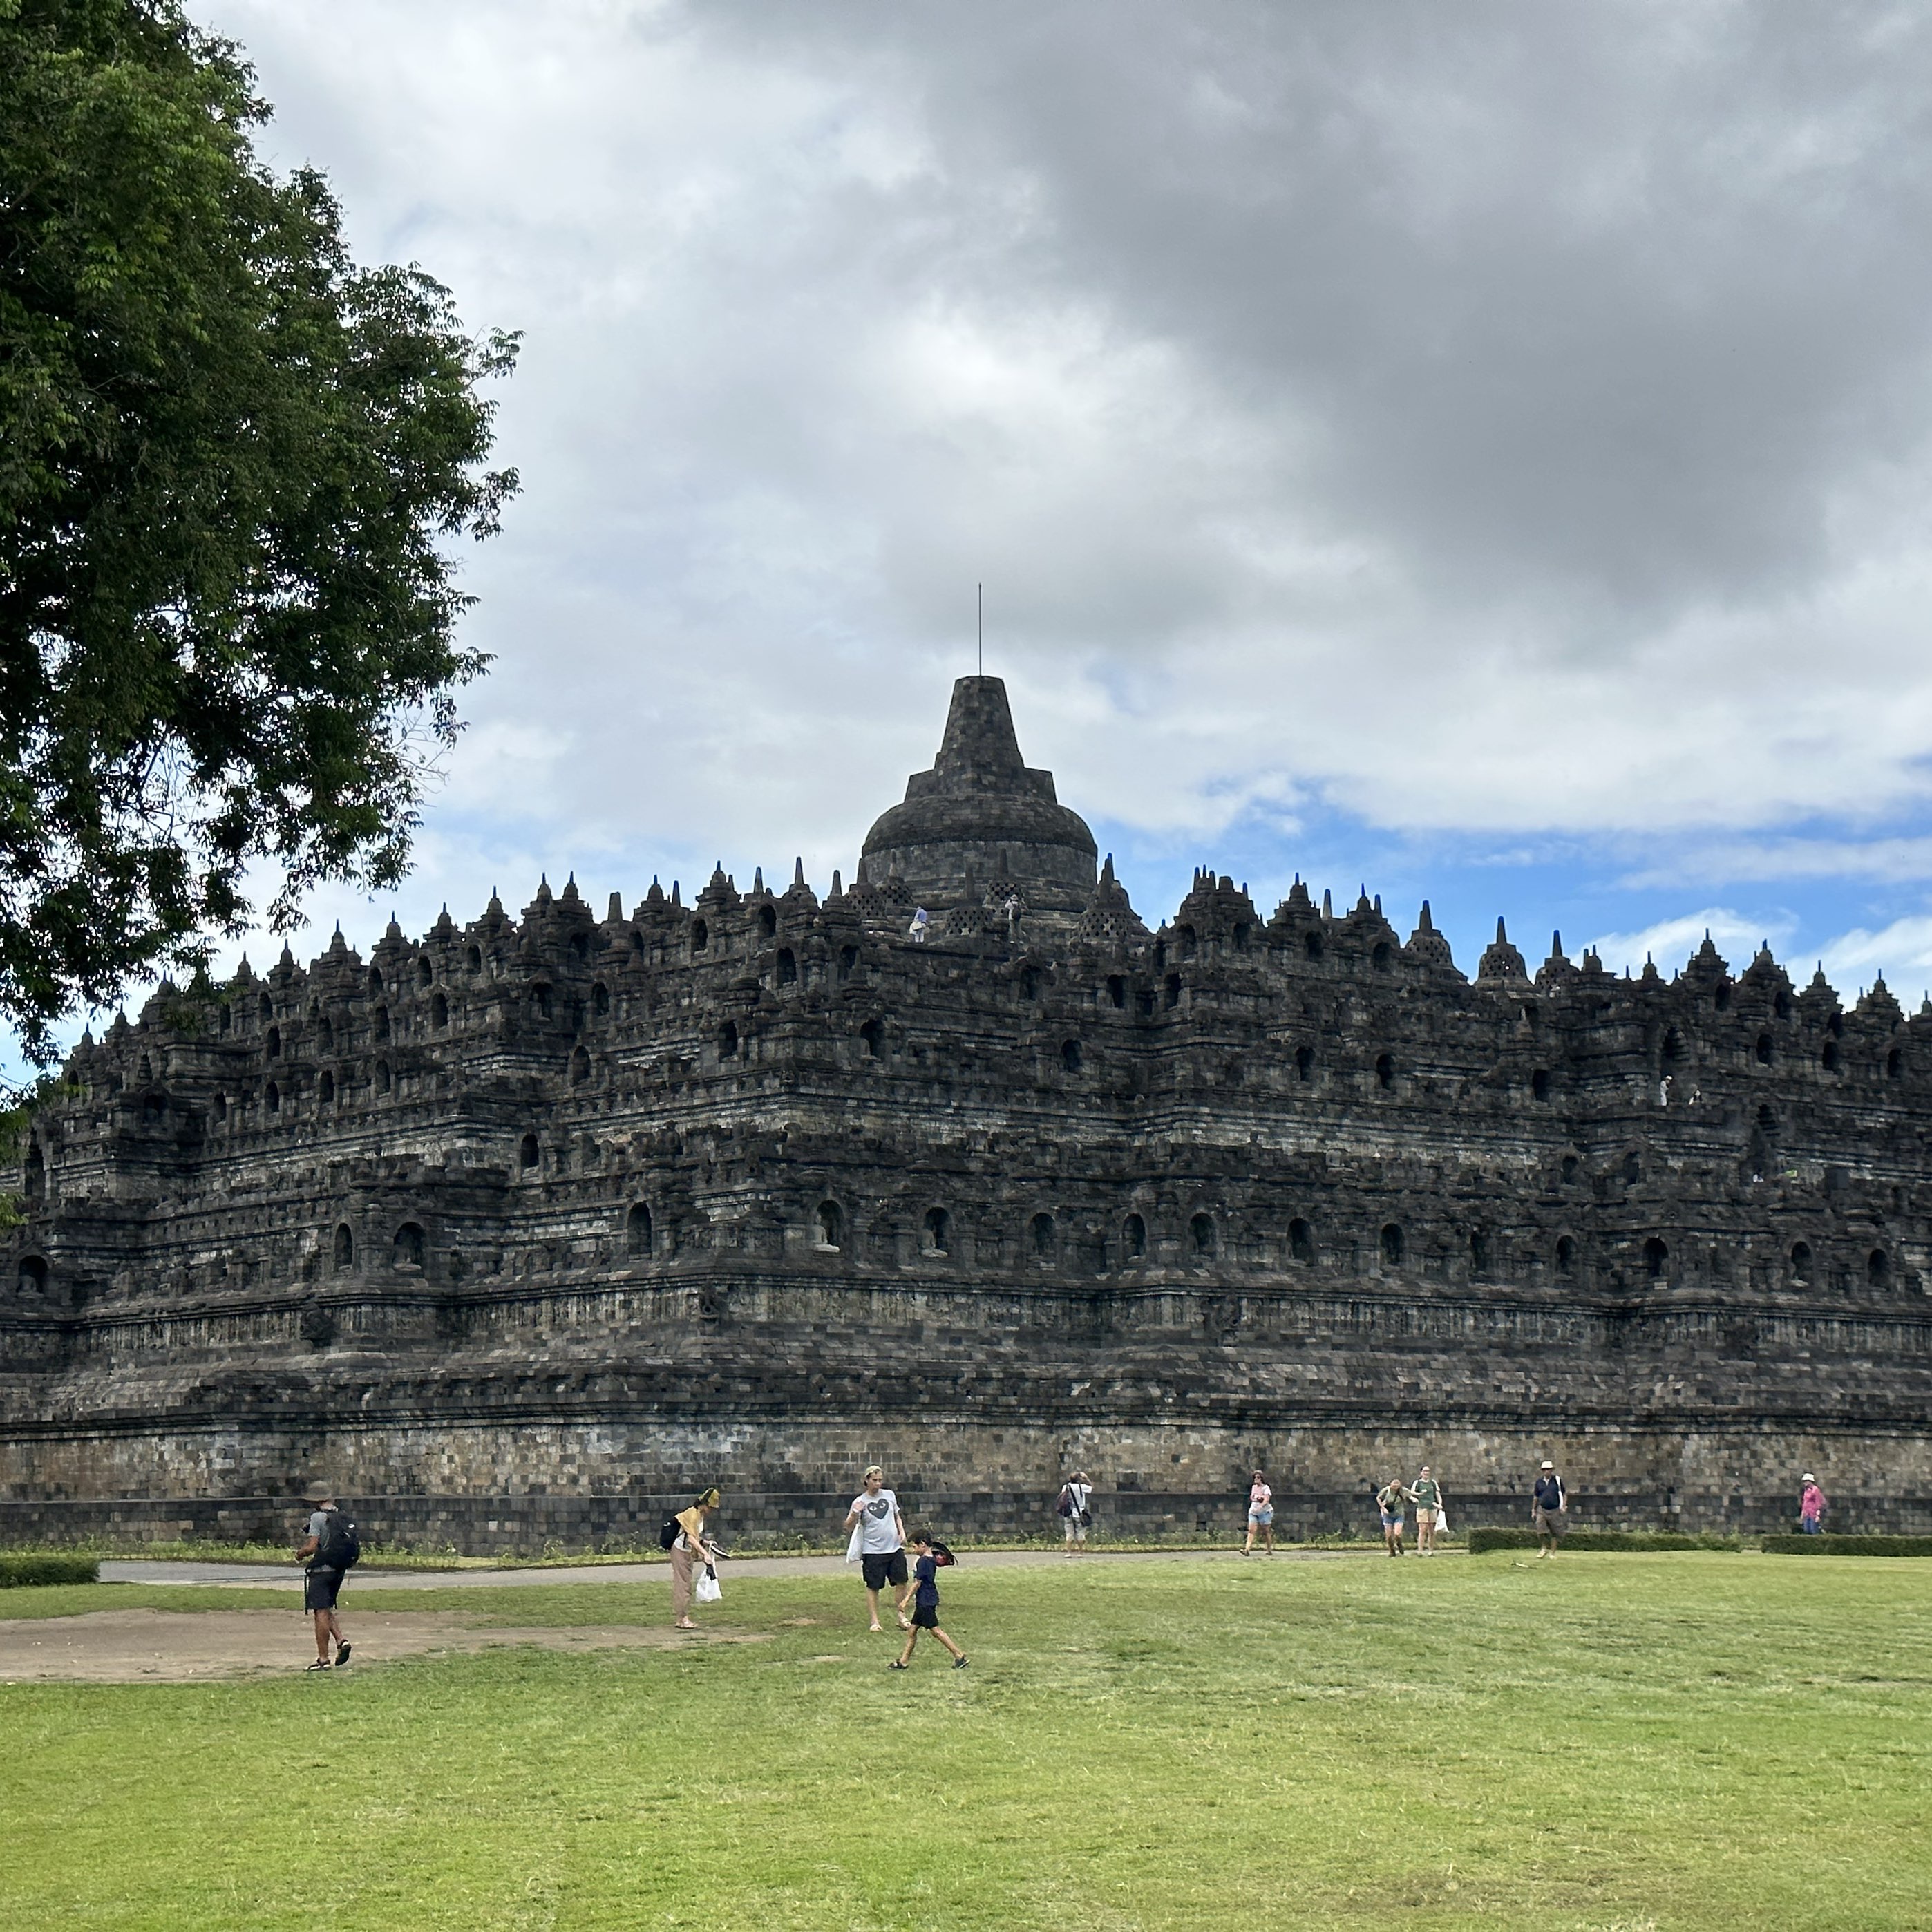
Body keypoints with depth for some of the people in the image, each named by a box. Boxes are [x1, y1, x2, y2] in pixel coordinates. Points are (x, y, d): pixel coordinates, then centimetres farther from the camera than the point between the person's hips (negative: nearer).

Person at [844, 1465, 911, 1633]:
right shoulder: (860, 1502, -5)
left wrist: (902, 1532, 7)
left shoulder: (889, 1495, 8)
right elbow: (849, 1526, -5)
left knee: (902, 1582, 2)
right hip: (873, 1551, -4)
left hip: (895, 1548, 4)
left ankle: (902, 1617, 15)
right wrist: (855, 1513, -23)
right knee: (873, 1586, 1)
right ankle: (875, 1620, 11)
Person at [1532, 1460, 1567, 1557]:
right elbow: (1536, 1497, 15)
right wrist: (1533, 1511, 14)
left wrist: (1564, 1507, -5)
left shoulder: (1557, 1480, 0)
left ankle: (1552, 1552, 15)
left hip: (1554, 1511, -2)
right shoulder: (1539, 1481, 6)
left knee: (1554, 1533, 3)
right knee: (1541, 1531, -9)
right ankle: (1545, 1548, 14)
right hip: (1542, 1510, 2)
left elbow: (1564, 1495, 6)